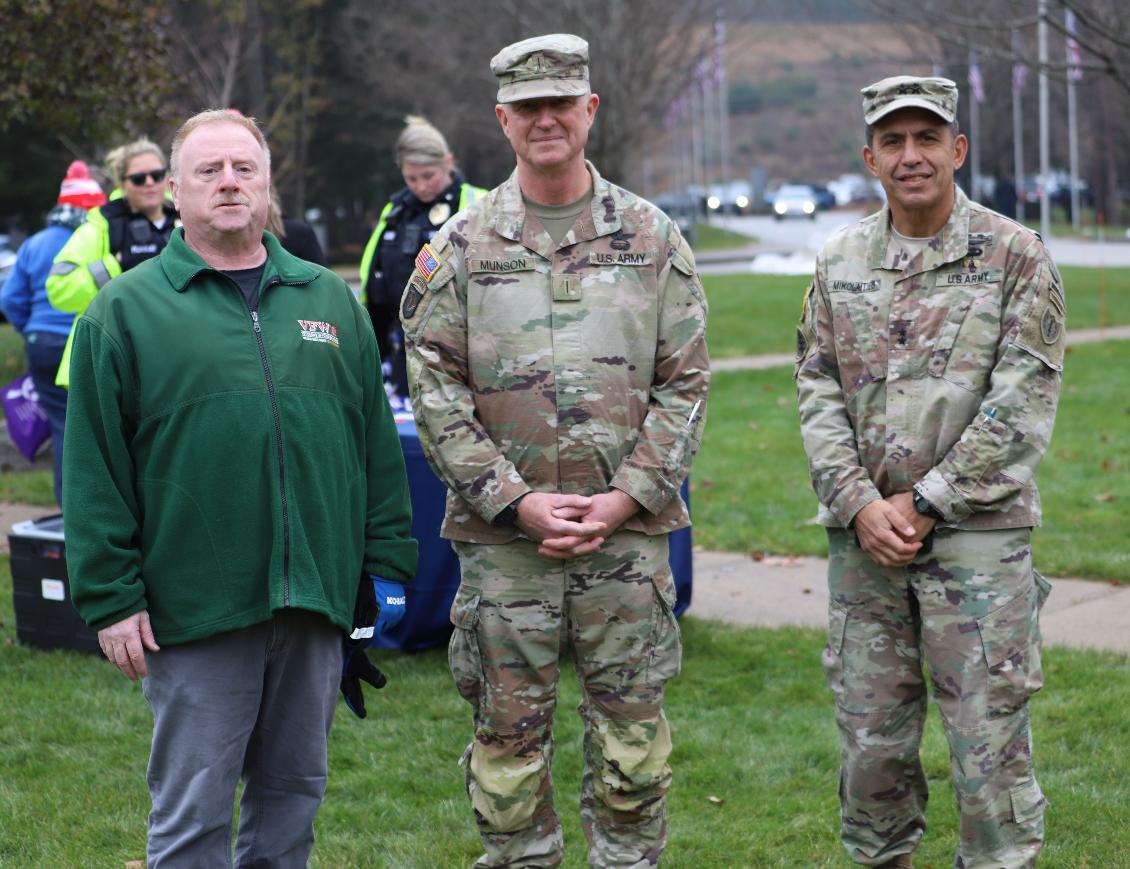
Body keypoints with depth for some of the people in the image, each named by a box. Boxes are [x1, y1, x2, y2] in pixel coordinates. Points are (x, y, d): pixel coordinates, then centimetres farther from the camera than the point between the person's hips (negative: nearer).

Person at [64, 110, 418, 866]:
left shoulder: (331, 300, 13)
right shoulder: (126, 309, 1)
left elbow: (378, 443, 14)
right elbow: (95, 470, -2)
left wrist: (387, 561, 8)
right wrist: (110, 597, -7)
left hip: (318, 600, 4)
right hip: (195, 606, -4)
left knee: (294, 789, 13)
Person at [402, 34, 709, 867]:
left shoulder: (653, 238, 5)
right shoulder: (459, 249, 3)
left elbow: (686, 382, 3)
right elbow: (435, 392, -1)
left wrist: (624, 498, -8)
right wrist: (517, 501, -10)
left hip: (628, 532, 0)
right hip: (504, 540, 0)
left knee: (632, 736, 6)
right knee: (510, 735, 6)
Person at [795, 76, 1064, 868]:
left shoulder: (1016, 257, -4)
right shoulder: (841, 261, 9)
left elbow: (1024, 401, -9)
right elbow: (818, 390, 7)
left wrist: (924, 503, -12)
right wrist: (860, 504, -8)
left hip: (978, 537, -4)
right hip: (863, 537, 4)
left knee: (991, 745, -2)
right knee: (872, 740, 10)